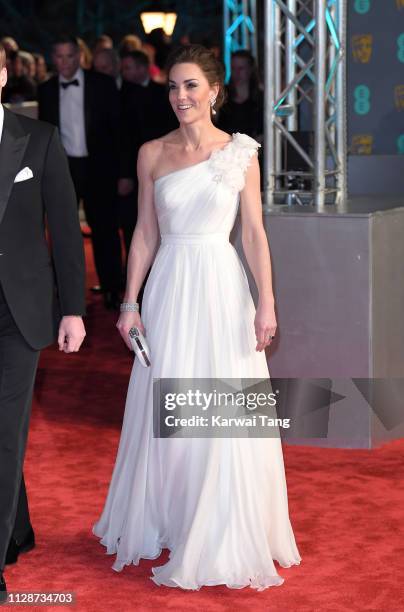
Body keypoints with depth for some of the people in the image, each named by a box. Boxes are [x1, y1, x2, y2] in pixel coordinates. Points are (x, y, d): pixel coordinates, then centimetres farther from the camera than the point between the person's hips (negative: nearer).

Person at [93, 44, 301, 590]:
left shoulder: (240, 153, -2)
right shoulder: (152, 154, 3)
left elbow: (254, 234, -2)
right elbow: (145, 232, 6)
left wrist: (266, 304, -7)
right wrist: (130, 302, 3)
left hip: (222, 286, -2)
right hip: (169, 288, 2)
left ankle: (222, 535, 18)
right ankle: (164, 524, 26)